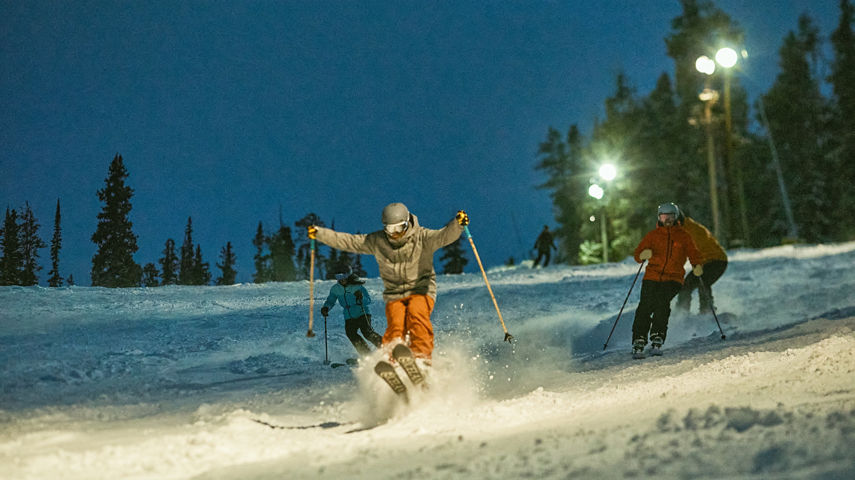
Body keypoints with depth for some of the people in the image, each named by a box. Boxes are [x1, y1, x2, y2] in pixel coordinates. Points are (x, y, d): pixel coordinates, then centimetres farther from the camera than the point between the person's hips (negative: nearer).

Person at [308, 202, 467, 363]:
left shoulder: (421, 237, -8)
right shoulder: (376, 241, 2)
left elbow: (444, 236, -23)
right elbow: (348, 241, 7)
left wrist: (457, 224, -45)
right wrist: (319, 233, 3)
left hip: (421, 290, -2)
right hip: (394, 294, 3)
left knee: (416, 313, -32)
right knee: (395, 325, -23)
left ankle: (421, 358, -37)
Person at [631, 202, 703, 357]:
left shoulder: (682, 236, 13)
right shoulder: (653, 235, 13)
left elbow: (693, 254, 16)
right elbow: (638, 254, 10)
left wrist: (697, 266, -6)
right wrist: (643, 255, -15)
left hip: (673, 279, -1)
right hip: (652, 276, 1)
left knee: (662, 303, -25)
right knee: (646, 306, -17)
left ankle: (657, 340, -21)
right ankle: (639, 341, -14)